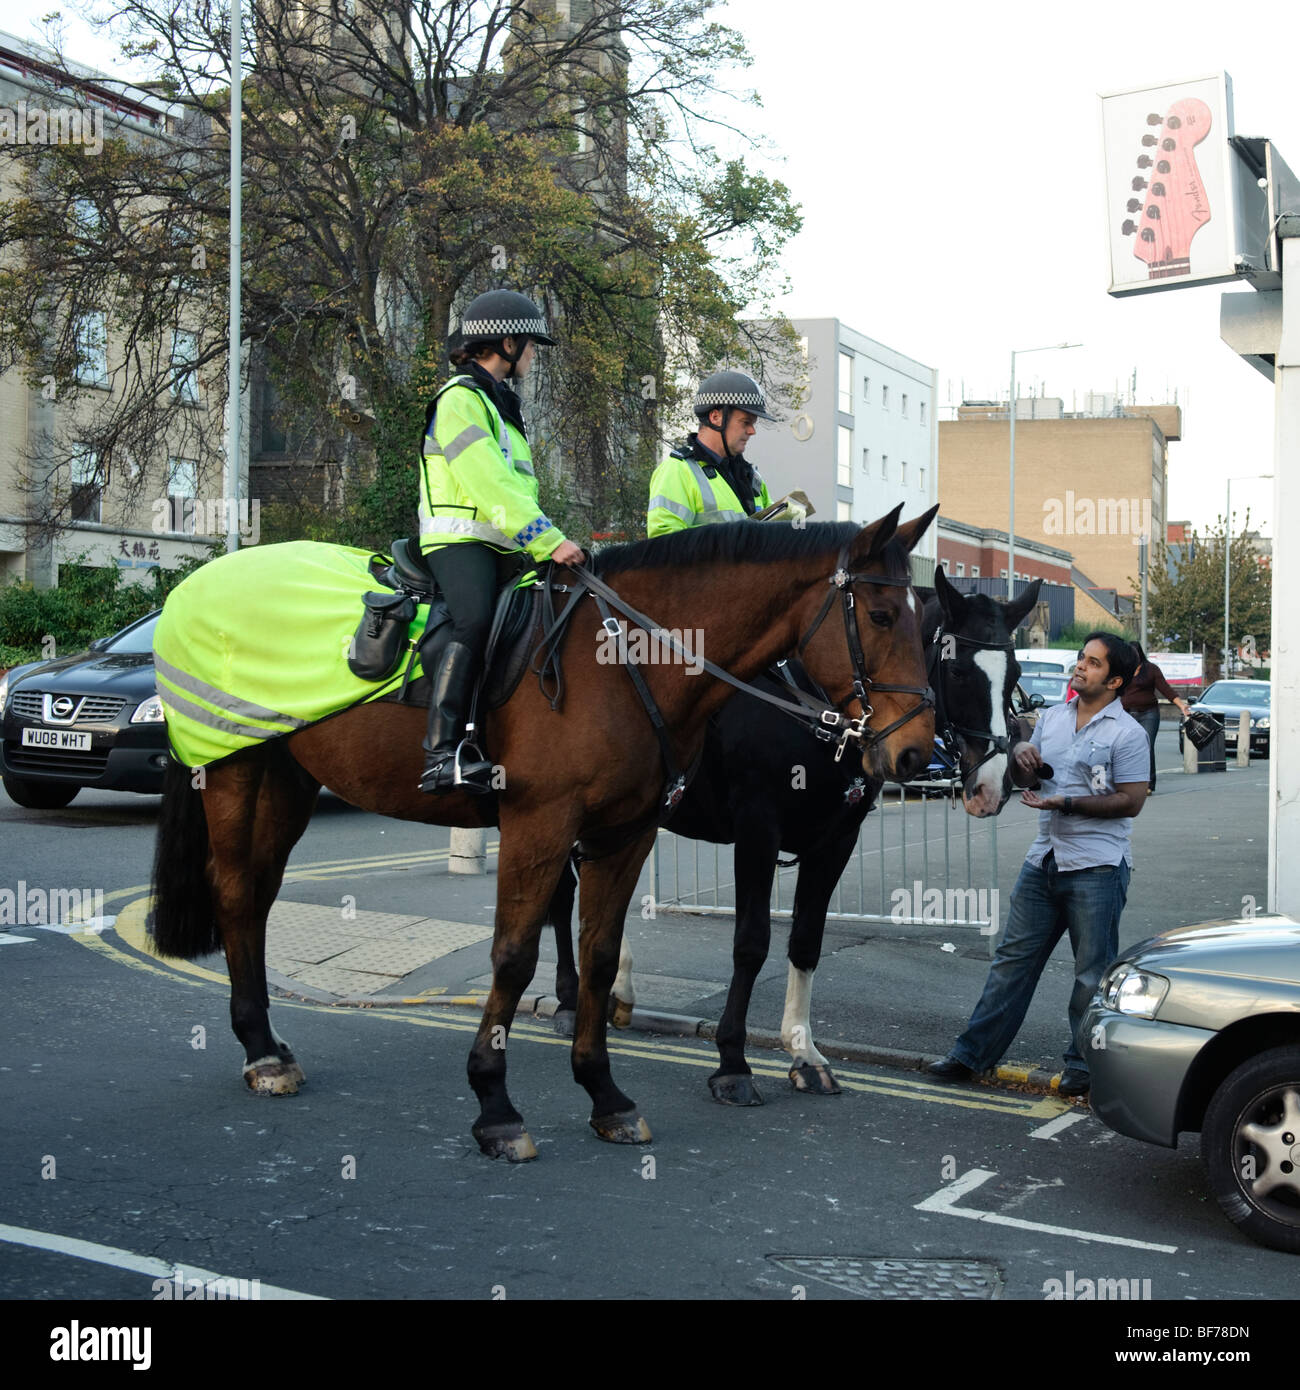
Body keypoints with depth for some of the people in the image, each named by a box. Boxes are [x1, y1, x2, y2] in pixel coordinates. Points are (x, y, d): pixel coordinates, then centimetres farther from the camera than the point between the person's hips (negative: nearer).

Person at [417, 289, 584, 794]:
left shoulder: (498, 403, 27)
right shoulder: (460, 398, -6)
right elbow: (490, 487, -17)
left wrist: (550, 541, 15)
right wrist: (548, 541, -21)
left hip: (505, 549, 10)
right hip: (460, 540, -10)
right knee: (475, 621, -33)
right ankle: (441, 755, -40)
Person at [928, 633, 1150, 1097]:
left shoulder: (1127, 733, -8)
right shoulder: (1051, 717, 11)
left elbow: (1131, 800, -14)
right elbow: (1023, 780, 20)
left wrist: (1067, 803, -19)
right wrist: (1021, 757, -3)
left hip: (1097, 868, -6)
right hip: (1044, 861, 6)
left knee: (1093, 974, 4)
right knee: (1013, 959, 9)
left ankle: (1084, 1065, 18)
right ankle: (972, 1054, 13)